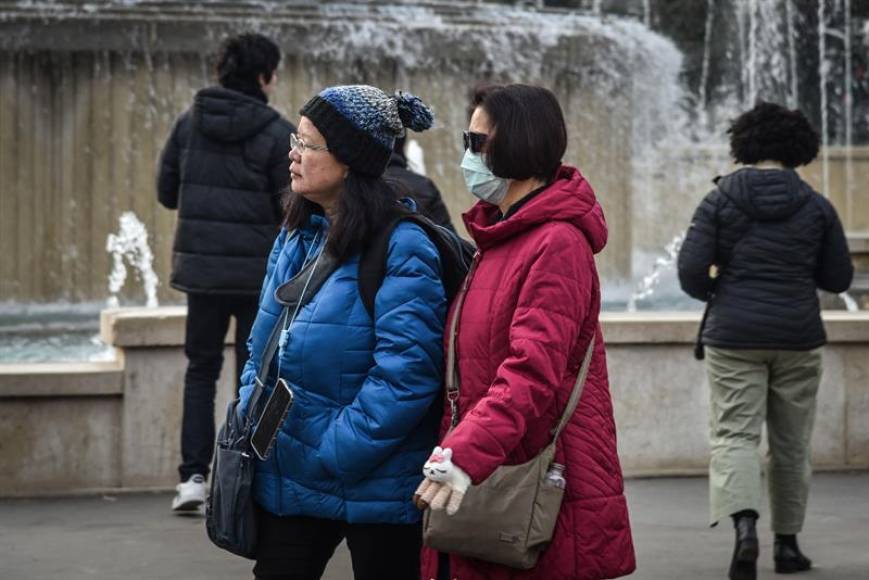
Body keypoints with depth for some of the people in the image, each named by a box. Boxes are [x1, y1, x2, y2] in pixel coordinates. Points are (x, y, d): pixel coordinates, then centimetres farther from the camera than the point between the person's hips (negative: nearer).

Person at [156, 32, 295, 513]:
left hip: (200, 266, 3)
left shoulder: (189, 123, 2)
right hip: (260, 273, -3)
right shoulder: (279, 134, -9)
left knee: (201, 369, 14)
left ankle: (193, 475, 4)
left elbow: (166, 192, 8)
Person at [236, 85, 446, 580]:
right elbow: (262, 349, 18)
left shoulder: (402, 249, -17)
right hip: (286, 480, 7)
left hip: (375, 490, -7)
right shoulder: (297, 238, 9)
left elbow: (405, 372, -23)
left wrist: (334, 453, -21)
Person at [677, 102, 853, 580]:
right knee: (791, 443, 13)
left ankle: (744, 526, -27)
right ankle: (787, 541, 20)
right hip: (798, 336, 2)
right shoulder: (816, 206, 1)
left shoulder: (719, 200, -3)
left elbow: (690, 271, -8)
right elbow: (838, 278, 6)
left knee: (733, 435, -3)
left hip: (735, 336, -2)